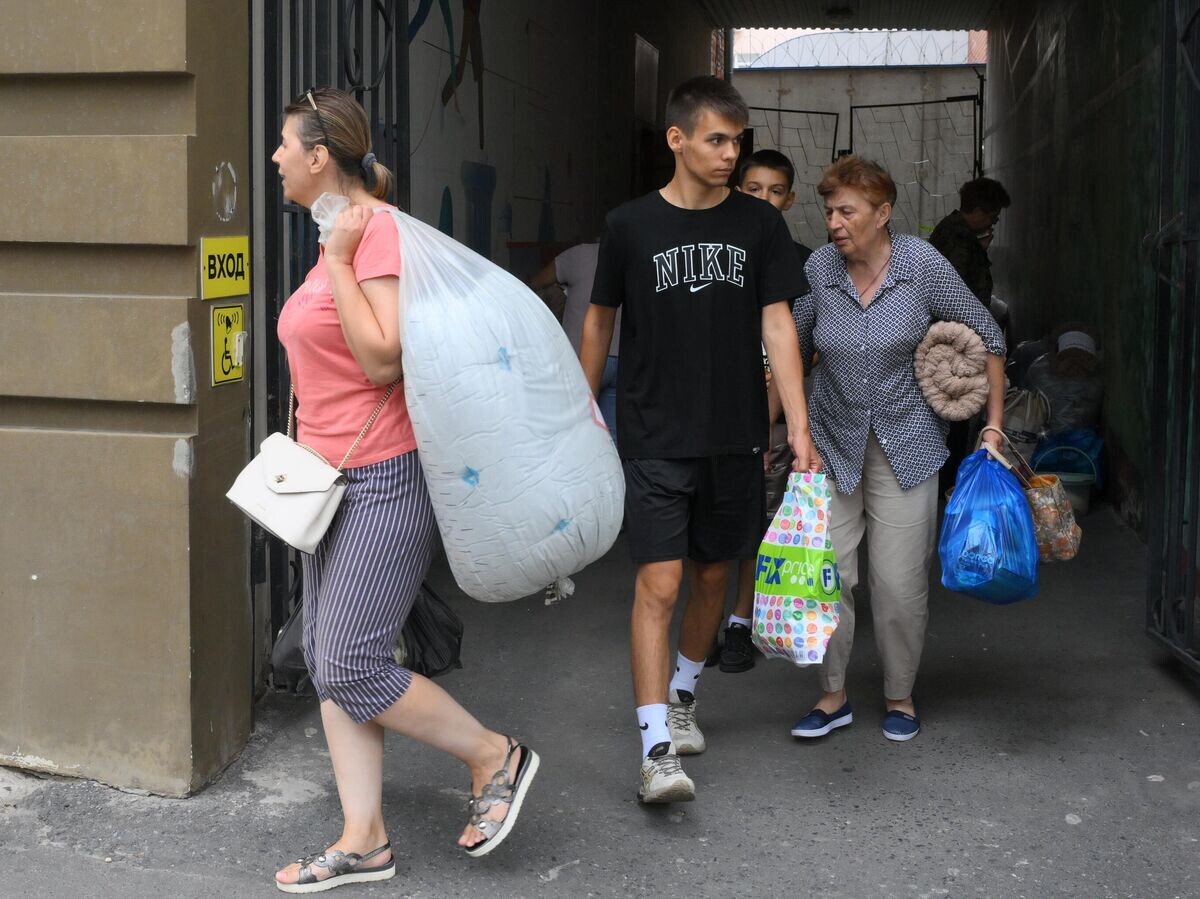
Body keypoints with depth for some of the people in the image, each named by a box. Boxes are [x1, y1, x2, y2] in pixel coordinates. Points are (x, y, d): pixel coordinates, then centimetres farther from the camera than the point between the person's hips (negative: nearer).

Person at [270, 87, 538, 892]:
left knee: (349, 668, -7)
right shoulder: (339, 235, 12)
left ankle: (495, 757, 13)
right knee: (329, 663, 9)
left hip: (385, 478, -10)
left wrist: (338, 259, -19)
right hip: (333, 477, 10)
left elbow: (383, 357, -22)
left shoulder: (376, 229, -15)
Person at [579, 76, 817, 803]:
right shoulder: (631, 225, -2)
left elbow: (777, 323, 0)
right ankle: (657, 750, -7)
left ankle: (682, 696, 38)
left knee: (713, 577, 14)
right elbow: (601, 320, 9)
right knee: (658, 585, -10)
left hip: (735, 437, 3)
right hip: (654, 440, -3)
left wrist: (799, 425, -8)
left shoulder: (759, 224, 2)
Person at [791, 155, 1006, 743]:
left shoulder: (923, 265, -11)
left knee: (900, 582, 0)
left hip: (905, 444, -2)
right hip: (832, 442, 2)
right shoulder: (819, 269, -7)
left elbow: (987, 338, -1)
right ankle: (833, 696, 15)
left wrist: (993, 426, -2)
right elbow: (792, 352, 6)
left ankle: (900, 697, 20)